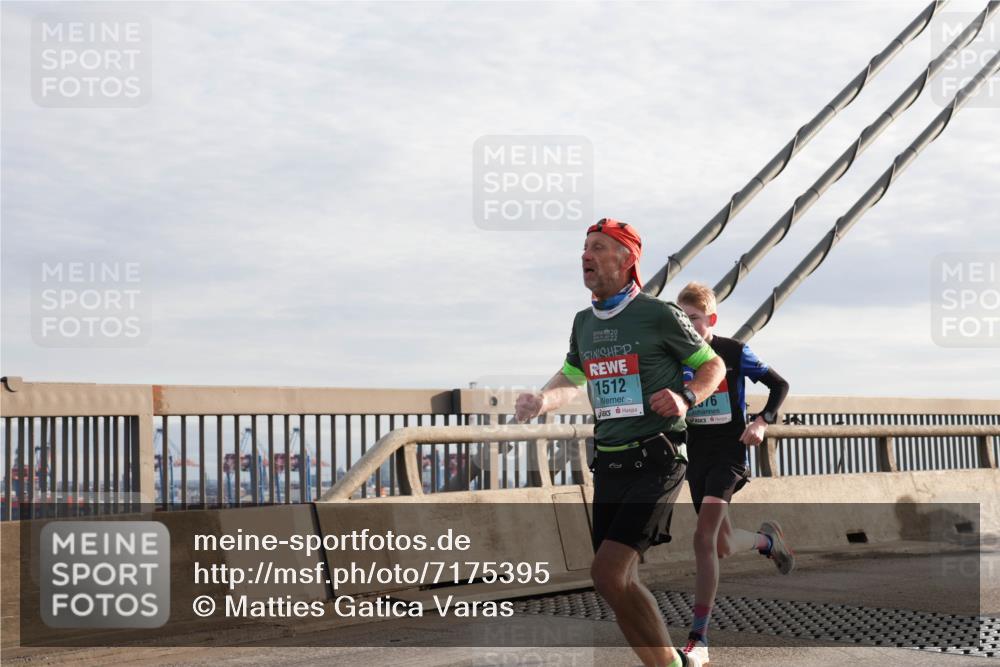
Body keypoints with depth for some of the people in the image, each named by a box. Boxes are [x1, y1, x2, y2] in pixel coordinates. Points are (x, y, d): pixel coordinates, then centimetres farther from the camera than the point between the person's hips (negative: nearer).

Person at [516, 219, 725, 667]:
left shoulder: (659, 315, -6)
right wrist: (542, 400, 5)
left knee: (609, 574, -19)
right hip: (608, 465, 7)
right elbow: (570, 379, 26)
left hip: (655, 462, -7)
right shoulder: (584, 323, 13)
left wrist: (686, 398, -16)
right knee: (621, 585, 6)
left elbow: (714, 366, 3)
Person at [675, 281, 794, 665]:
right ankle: (768, 540, 51)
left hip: (729, 454, -5)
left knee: (703, 539, -22)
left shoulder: (735, 353, -6)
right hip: (696, 456, 5)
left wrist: (762, 421, -12)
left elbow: (779, 385, 3)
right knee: (722, 547, 14)